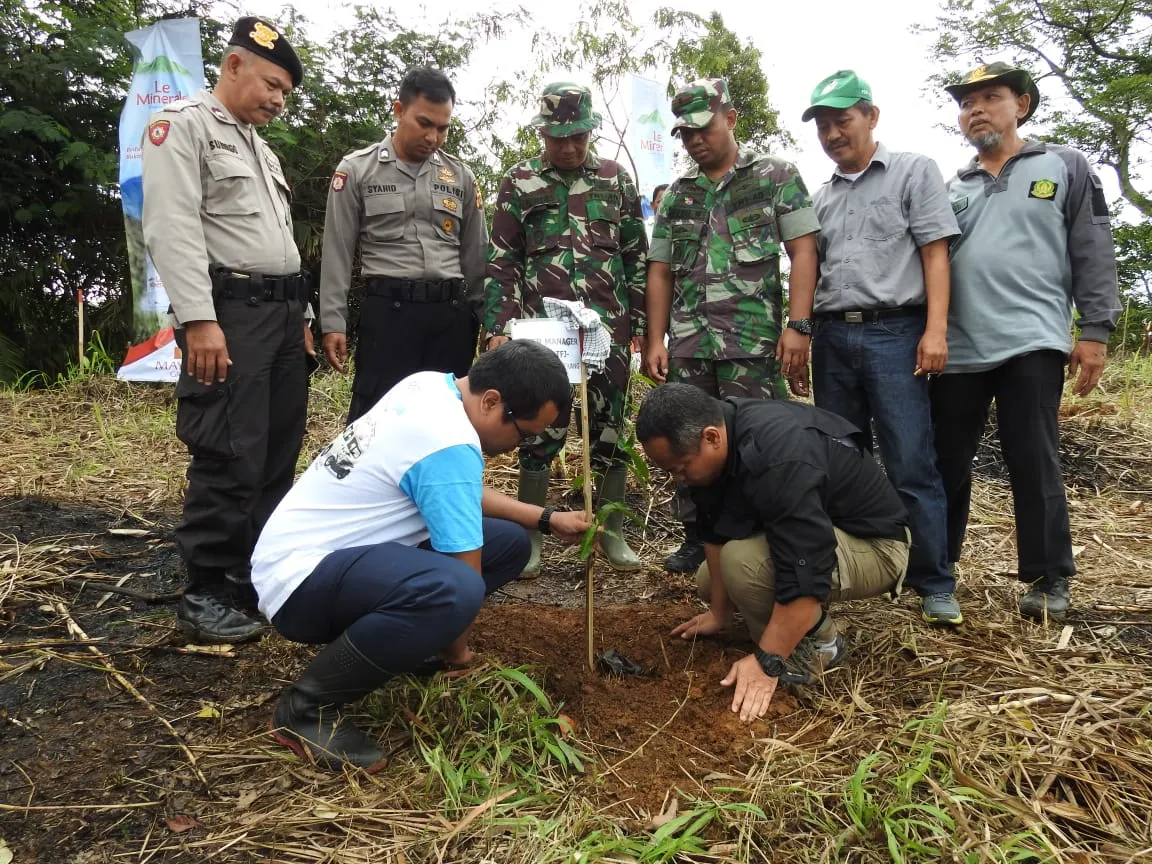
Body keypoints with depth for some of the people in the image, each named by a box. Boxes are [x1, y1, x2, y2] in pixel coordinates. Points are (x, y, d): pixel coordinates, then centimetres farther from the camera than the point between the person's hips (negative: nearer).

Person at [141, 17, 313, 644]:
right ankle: (204, 594, 2)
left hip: (281, 312, 9)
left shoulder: (261, 150, 25)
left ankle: (256, 575, 20)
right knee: (230, 459, -9)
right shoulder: (183, 125, -1)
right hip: (229, 312, -9)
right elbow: (173, 228, -14)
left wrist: (299, 314, 19)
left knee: (278, 457, 9)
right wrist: (199, 319, -23)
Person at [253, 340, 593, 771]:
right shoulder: (451, 445, -25)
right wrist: (457, 650, 0)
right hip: (298, 576, -9)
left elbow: (460, 495, 18)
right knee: (452, 592, -38)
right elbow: (465, 579, -20)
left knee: (508, 542, 3)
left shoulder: (432, 386, 3)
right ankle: (306, 707, -15)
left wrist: (545, 518, 13)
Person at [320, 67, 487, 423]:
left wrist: (485, 318, 11)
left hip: (451, 313, 3)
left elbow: (476, 255, 15)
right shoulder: (357, 169, 3)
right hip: (388, 310, -3)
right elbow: (338, 253, 3)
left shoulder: (461, 176, 12)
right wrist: (333, 322, -4)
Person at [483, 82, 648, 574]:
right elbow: (501, 262, 4)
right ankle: (529, 537, 14)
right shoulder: (519, 183, 6)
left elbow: (637, 258, 11)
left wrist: (642, 322, 6)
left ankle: (613, 533, 20)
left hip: (609, 329, 2)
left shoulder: (617, 180, 10)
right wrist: (496, 327, -5)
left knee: (610, 429, 6)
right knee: (540, 431, 1)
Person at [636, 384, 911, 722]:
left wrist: (766, 662, -29)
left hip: (872, 543, -8)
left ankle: (821, 642, -7)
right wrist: (719, 612, 2)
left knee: (743, 562, -31)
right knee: (708, 581, 9)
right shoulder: (719, 425, -11)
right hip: (810, 521, 8)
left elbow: (804, 573, -37)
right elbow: (716, 530, -3)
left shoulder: (778, 458, -38)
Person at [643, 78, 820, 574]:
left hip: (754, 342, -4)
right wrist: (654, 342, 8)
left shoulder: (776, 176, 6)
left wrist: (797, 326, -12)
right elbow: (660, 271, 16)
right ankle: (697, 539, 22)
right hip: (688, 343, 4)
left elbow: (803, 251, -1)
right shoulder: (676, 194, 17)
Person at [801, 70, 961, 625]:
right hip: (832, 336, 5)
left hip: (894, 332, -5)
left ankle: (934, 584, 4)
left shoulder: (913, 171, 6)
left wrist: (936, 330, -13)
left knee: (911, 466, -5)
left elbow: (935, 253, -3)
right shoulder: (821, 198, 18)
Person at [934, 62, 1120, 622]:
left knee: (1033, 464, -1)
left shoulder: (1065, 167, 10)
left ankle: (1049, 579, 13)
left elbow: (1094, 253, 4)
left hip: (1031, 342, -3)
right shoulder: (950, 188, 17)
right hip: (957, 348, 3)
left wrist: (1095, 329, -5)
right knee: (945, 462, 8)